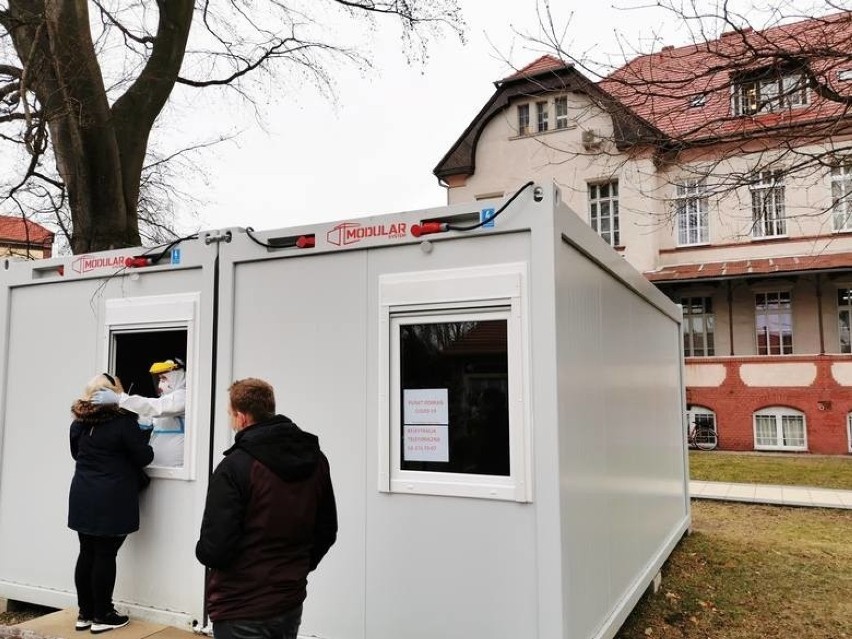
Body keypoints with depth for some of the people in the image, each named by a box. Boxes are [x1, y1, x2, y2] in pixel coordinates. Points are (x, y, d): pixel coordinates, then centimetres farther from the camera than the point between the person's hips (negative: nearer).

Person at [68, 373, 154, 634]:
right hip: (111, 501, -7)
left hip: (82, 499, 7)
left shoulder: (79, 423, 7)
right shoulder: (123, 423, -15)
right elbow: (145, 457, -10)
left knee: (87, 554, 13)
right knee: (105, 556, 1)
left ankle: (85, 614, 21)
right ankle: (102, 616, 10)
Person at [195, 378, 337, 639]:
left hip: (242, 612, -6)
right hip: (291, 603, 6)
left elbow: (213, 550, -19)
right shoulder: (316, 460, -1)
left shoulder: (235, 466, -20)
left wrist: (202, 551, 2)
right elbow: (326, 532, 7)